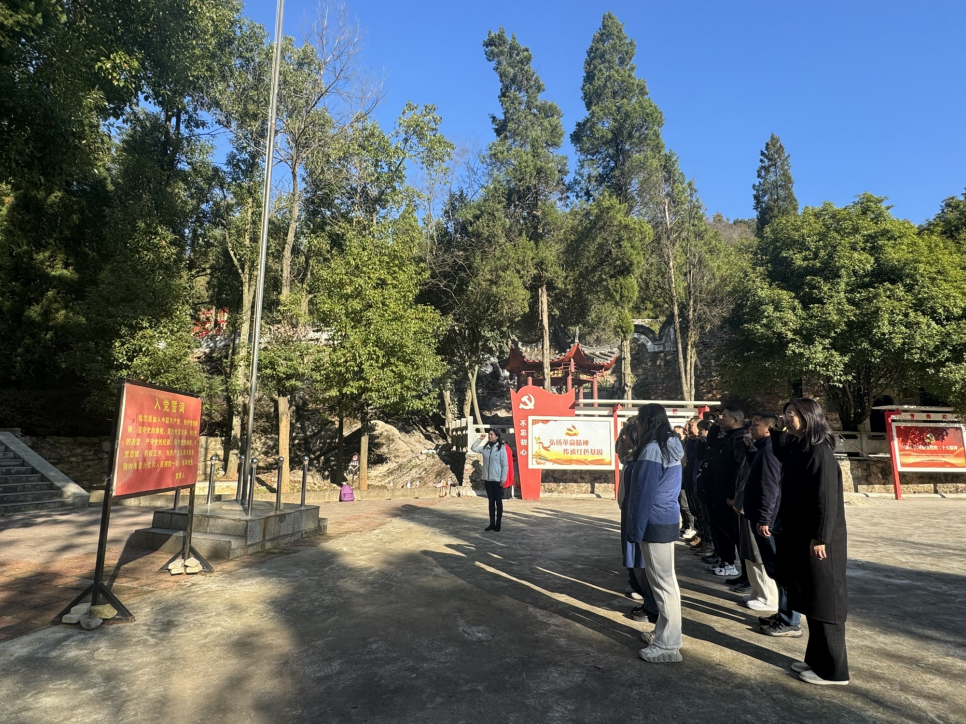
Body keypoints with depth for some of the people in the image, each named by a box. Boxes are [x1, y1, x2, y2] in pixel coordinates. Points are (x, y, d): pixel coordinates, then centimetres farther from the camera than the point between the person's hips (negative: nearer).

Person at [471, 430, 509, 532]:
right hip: (487, 479, 5)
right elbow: (473, 448, 5)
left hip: (497, 479, -5)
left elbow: (504, 465, -8)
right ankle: (492, 523, 18)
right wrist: (480, 439, -3)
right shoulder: (485, 448, 5)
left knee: (498, 501, 4)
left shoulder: (501, 449, -9)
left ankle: (498, 524, 12)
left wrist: (503, 479, -11)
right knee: (491, 501, 12)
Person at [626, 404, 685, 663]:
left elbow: (644, 494, -19)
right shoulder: (671, 447, 10)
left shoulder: (651, 450, -19)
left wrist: (636, 530, -13)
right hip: (668, 520, 10)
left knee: (662, 582, -3)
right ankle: (664, 632, 29)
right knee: (666, 579, 17)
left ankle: (668, 645, 6)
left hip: (655, 523, -10)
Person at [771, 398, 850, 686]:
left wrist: (820, 539, -20)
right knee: (811, 601, 16)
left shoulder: (820, 452, -18)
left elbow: (827, 499, -21)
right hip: (801, 538, 9)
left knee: (824, 602, 2)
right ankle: (817, 659, 28)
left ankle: (833, 670, 15)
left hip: (818, 541, -9)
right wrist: (777, 429, 14)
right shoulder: (798, 449, 8)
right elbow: (779, 453, 30)